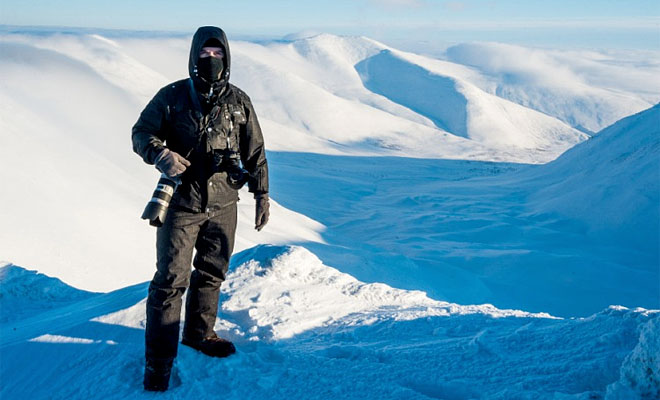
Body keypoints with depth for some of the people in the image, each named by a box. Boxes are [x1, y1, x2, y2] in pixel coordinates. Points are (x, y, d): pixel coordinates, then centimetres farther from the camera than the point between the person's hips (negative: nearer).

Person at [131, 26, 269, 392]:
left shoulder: (239, 102, 6)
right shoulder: (172, 96, -2)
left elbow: (255, 153, 11)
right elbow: (141, 132, 1)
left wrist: (262, 195, 9)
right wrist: (160, 153, -20)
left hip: (223, 205, 4)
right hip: (181, 202, -3)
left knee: (211, 273, 16)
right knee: (171, 279, -5)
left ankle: (198, 333, 37)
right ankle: (158, 359, 3)